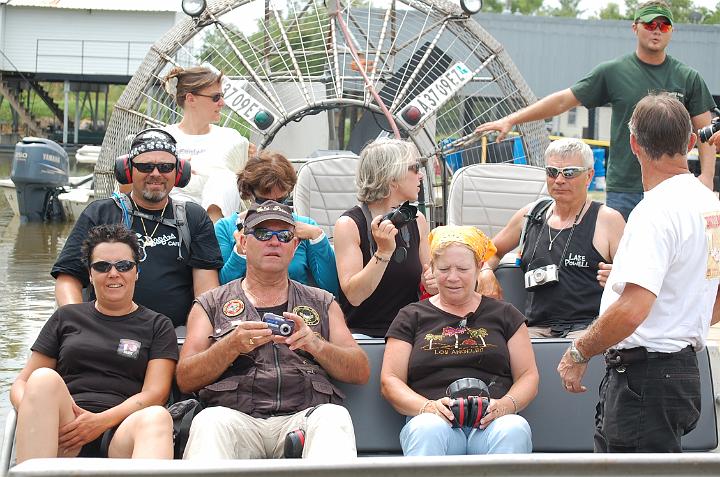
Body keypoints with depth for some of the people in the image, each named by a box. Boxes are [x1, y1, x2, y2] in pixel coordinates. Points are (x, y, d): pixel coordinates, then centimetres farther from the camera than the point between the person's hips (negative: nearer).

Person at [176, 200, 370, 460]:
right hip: (236, 416, -1)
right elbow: (185, 379, 9)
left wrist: (315, 344, -6)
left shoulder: (322, 303, 26)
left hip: (306, 414, 1)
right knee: (211, 420, -37)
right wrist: (232, 345, -9)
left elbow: (361, 372, 14)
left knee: (334, 417, -35)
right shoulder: (210, 304, 22)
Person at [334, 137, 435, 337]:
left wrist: (432, 282, 0)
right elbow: (353, 295, -14)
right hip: (362, 334, -5)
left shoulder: (417, 221, 9)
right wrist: (383, 252, -23)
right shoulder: (349, 224, -7)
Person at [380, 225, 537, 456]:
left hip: (491, 422, 1)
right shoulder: (411, 317, 21)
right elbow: (390, 381, 12)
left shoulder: (503, 315, 23)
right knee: (428, 429, -39)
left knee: (515, 429, -37)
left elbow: (529, 376, 17)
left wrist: (506, 405, -8)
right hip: (435, 420, 0)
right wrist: (427, 407, -10)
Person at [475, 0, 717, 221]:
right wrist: (511, 120, 3)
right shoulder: (612, 72, 5)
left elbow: (704, 130, 8)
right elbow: (563, 100, 7)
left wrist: (707, 176, -8)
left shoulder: (688, 78, 8)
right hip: (623, 190, -1)